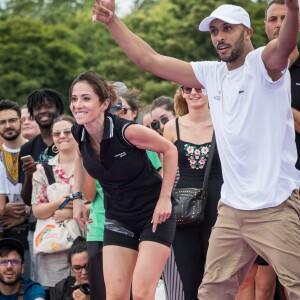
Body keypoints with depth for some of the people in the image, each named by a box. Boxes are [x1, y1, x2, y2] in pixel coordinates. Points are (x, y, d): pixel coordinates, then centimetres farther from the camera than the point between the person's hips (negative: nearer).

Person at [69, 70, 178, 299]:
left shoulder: (127, 131, -26)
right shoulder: (79, 133, -8)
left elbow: (170, 150, -11)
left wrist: (165, 198, -14)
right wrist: (77, 197, 11)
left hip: (154, 215, -5)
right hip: (118, 219, 5)